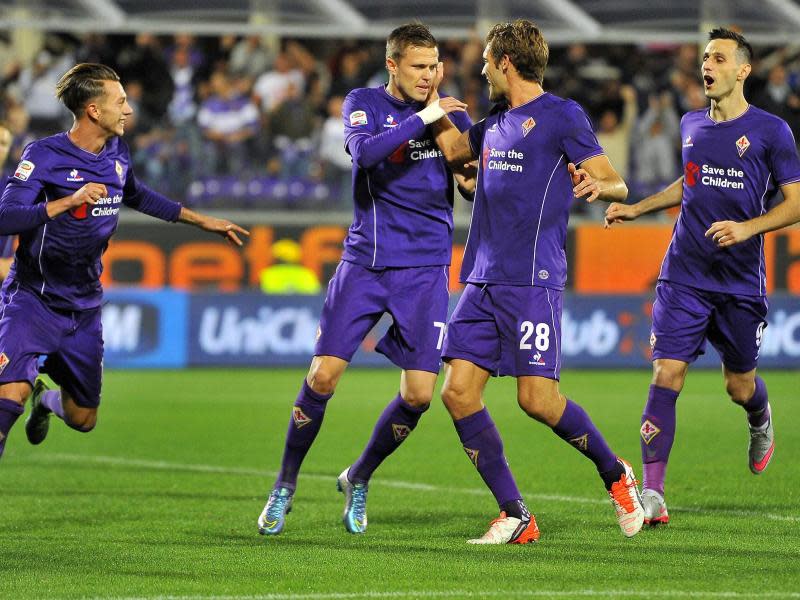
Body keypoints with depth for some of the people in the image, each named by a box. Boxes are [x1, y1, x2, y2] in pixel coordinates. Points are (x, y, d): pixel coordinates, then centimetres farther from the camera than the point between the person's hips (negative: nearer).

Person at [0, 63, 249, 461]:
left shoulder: (117, 153, 5)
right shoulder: (44, 156, -15)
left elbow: (136, 196, 28)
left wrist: (202, 221, 31)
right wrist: (69, 201, -38)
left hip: (84, 308, 6)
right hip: (34, 300, -6)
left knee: (82, 419, 12)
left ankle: (46, 400, 45)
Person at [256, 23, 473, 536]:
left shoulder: (449, 113, 7)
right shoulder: (365, 103, 0)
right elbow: (365, 151, -21)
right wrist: (420, 120, -22)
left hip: (425, 270, 2)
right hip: (365, 261, -2)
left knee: (419, 394, -6)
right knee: (323, 376, -7)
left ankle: (359, 479, 19)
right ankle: (285, 486, 12)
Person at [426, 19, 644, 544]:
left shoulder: (562, 116, -3)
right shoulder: (495, 125, 19)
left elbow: (617, 184, -8)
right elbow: (453, 149, 38)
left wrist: (599, 186, -30)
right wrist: (434, 105, 24)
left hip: (532, 280, -7)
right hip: (482, 279, 8)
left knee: (537, 398, -13)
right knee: (459, 391, -4)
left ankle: (615, 473, 13)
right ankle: (515, 518, 1)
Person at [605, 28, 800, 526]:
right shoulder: (691, 125, 9)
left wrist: (748, 228, -20)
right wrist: (636, 209, 20)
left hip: (741, 281, -3)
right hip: (684, 276, 3)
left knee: (740, 386, 9)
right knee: (666, 375, -11)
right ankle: (652, 493, -13)